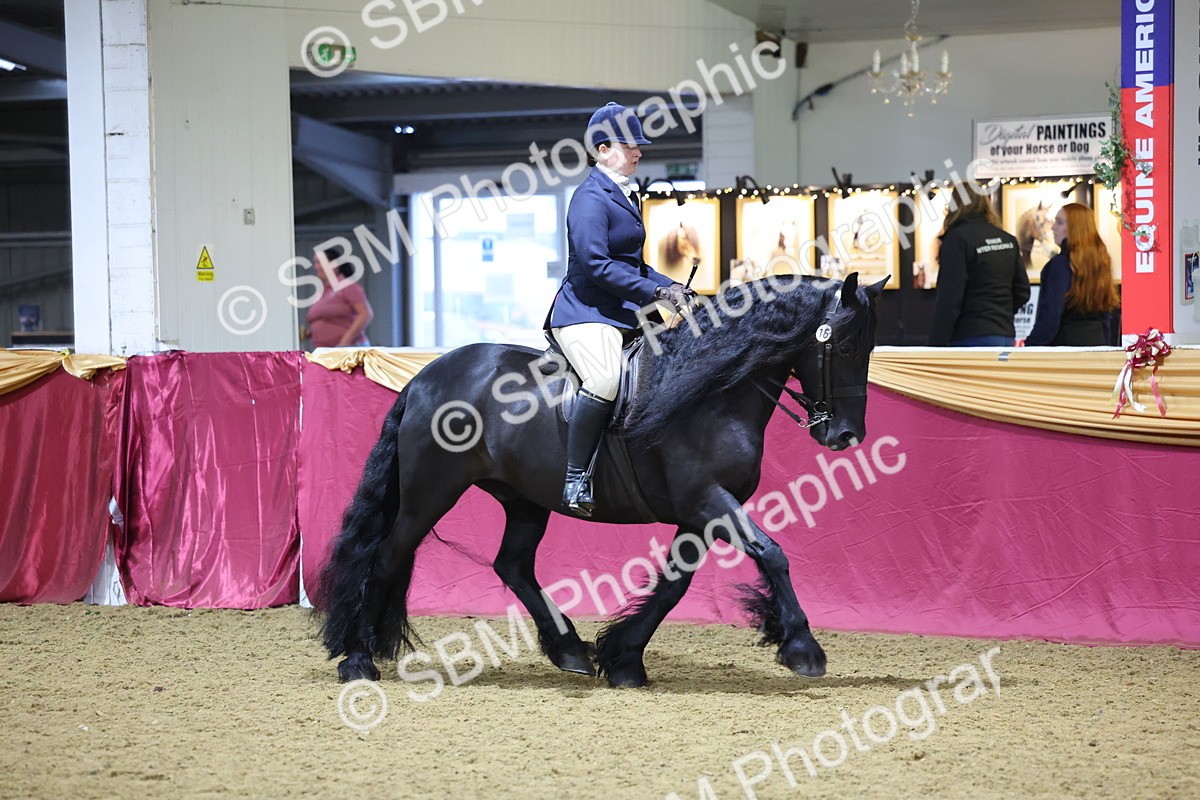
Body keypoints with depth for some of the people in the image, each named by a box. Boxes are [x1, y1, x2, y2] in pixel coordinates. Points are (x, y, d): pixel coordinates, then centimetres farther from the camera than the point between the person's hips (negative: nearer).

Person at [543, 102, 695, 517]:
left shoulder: (623, 196, 19)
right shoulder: (591, 197, -10)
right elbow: (596, 264, -21)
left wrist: (672, 287, 10)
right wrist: (655, 292, -19)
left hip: (622, 313, 10)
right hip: (586, 314, -10)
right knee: (606, 379, -34)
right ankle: (575, 479, -30)